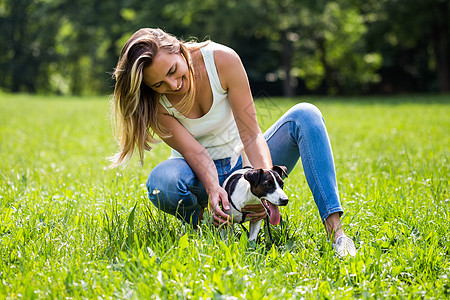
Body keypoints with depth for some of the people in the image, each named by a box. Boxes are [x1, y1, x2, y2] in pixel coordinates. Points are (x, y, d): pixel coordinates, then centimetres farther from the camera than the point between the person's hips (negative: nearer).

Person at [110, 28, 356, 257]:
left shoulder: (222, 60, -21)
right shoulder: (153, 103, -19)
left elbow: (251, 135, -22)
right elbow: (194, 152, -24)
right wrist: (213, 189, -44)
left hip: (244, 164, 2)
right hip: (200, 175, -1)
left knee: (304, 116, -24)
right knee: (161, 180, -38)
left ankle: (334, 226, -33)